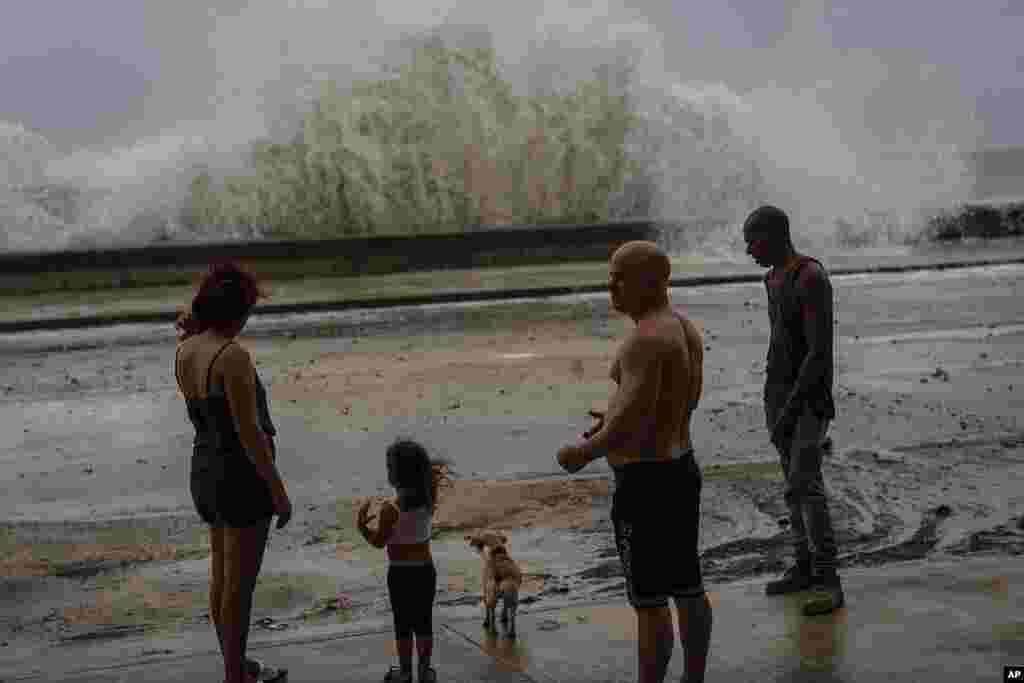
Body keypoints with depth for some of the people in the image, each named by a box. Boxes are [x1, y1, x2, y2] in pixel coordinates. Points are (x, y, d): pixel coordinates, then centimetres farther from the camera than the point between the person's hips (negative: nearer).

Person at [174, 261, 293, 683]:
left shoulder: (184, 351, 1)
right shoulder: (234, 356, -25)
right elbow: (250, 432, -23)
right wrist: (279, 491, -16)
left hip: (207, 470, 9)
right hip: (243, 477, -9)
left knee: (223, 576, 21)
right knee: (240, 585, 4)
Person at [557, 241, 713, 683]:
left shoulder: (645, 339, -23)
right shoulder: (684, 328, 8)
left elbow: (632, 422, -27)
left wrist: (584, 453, -12)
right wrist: (617, 418, 21)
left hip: (646, 483, -10)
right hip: (682, 470, 10)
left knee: (649, 603, 1)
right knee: (688, 590, 19)